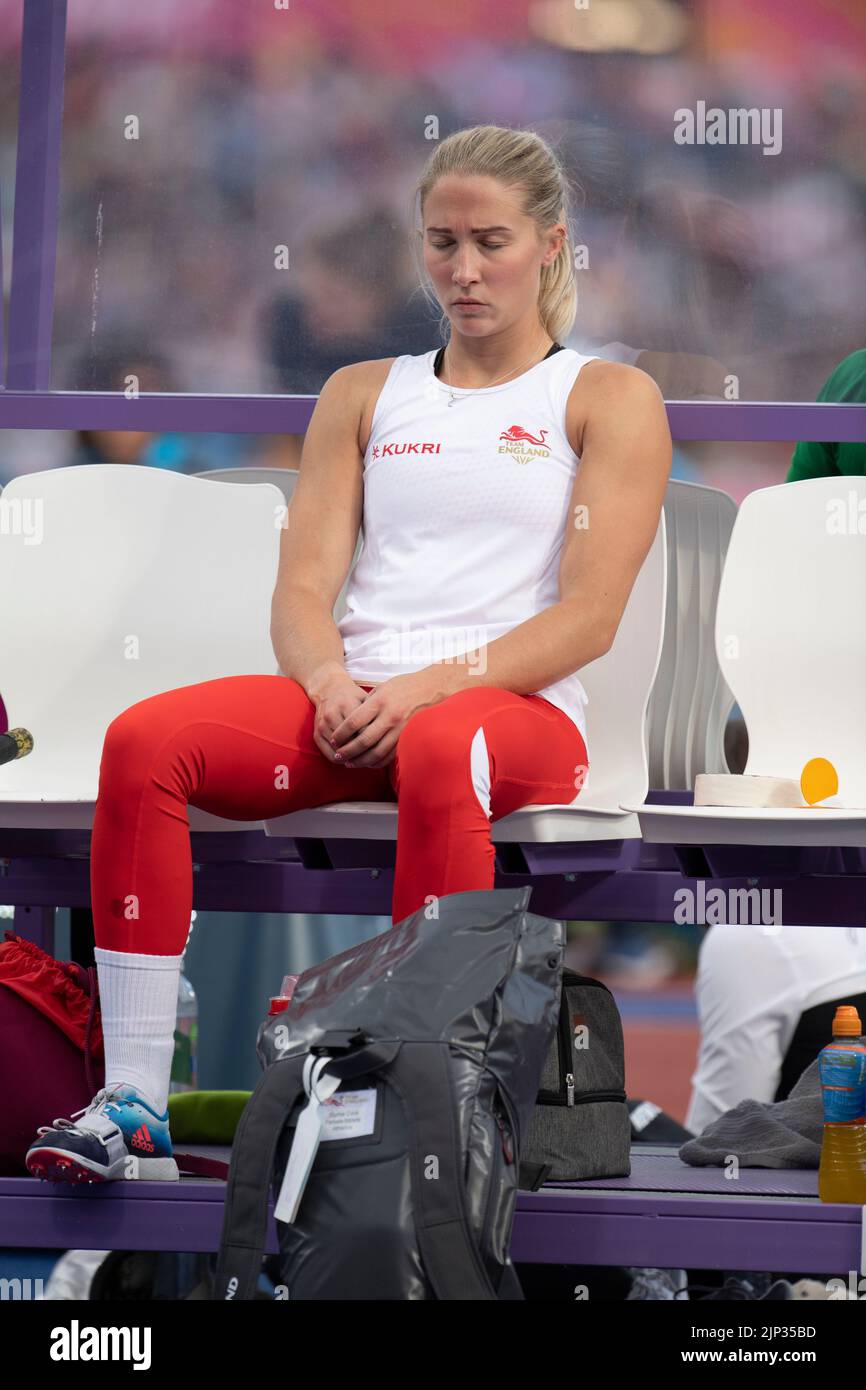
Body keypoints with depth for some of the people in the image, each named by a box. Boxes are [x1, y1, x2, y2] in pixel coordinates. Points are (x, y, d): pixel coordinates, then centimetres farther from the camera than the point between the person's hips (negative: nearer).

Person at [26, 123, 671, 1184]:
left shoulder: (610, 400, 11)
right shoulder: (363, 395, 23)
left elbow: (589, 615, -2)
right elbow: (303, 588, 13)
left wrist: (428, 689, -15)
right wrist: (332, 683, -11)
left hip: (518, 707, -4)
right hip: (349, 702, 4)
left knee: (441, 756, -42)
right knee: (145, 739, -26)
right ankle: (134, 1104, -30)